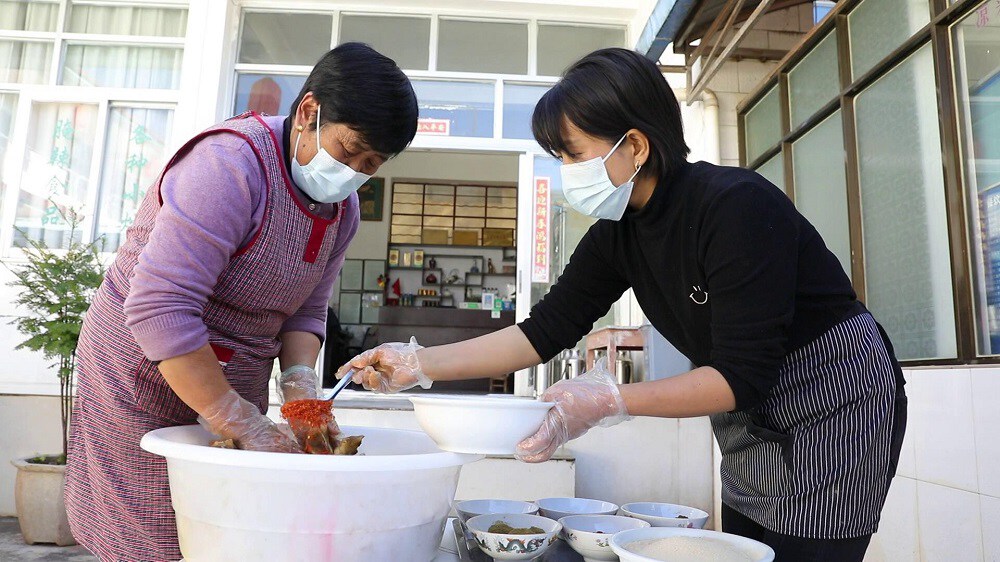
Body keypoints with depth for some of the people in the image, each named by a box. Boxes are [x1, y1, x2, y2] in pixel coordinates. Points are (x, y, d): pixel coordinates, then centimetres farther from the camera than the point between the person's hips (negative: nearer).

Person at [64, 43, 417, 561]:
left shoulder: (344, 210, 1)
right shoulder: (230, 163, -24)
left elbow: (306, 311, 6)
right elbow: (159, 309, -31)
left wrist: (298, 382, -14)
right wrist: (247, 427, -28)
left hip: (234, 383, 7)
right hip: (143, 378, -6)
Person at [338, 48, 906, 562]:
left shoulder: (736, 206, -29)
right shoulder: (618, 234, -7)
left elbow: (742, 377, -29)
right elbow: (545, 330, -7)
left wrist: (609, 401, -40)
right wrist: (419, 363, -13)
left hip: (835, 401, -6)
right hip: (752, 418, 7)